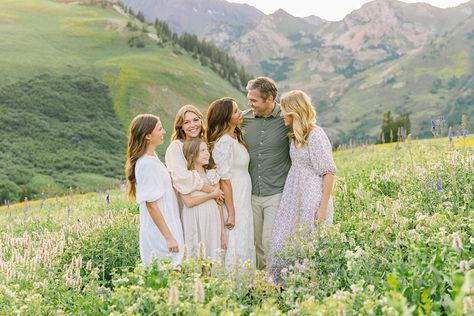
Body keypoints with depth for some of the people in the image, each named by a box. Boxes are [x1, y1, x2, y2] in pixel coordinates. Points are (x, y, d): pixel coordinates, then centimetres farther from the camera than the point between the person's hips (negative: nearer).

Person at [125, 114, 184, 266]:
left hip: (168, 228, 9)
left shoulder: (152, 158, 9)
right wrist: (169, 237, -19)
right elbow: (151, 204, -20)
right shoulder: (147, 164, -18)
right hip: (160, 235, -9)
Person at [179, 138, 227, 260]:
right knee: (195, 258, -1)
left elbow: (219, 205, 10)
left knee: (213, 256, 4)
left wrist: (222, 233, 8)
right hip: (194, 224, -4)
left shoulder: (212, 174, 10)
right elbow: (188, 202, -15)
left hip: (212, 222, 4)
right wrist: (212, 195, -7)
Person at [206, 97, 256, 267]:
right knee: (235, 248, -2)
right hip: (233, 204, -9)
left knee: (245, 246, 14)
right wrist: (231, 213, -19)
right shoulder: (224, 142, -19)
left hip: (243, 203, 9)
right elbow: (224, 180, -20)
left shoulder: (235, 138, 9)